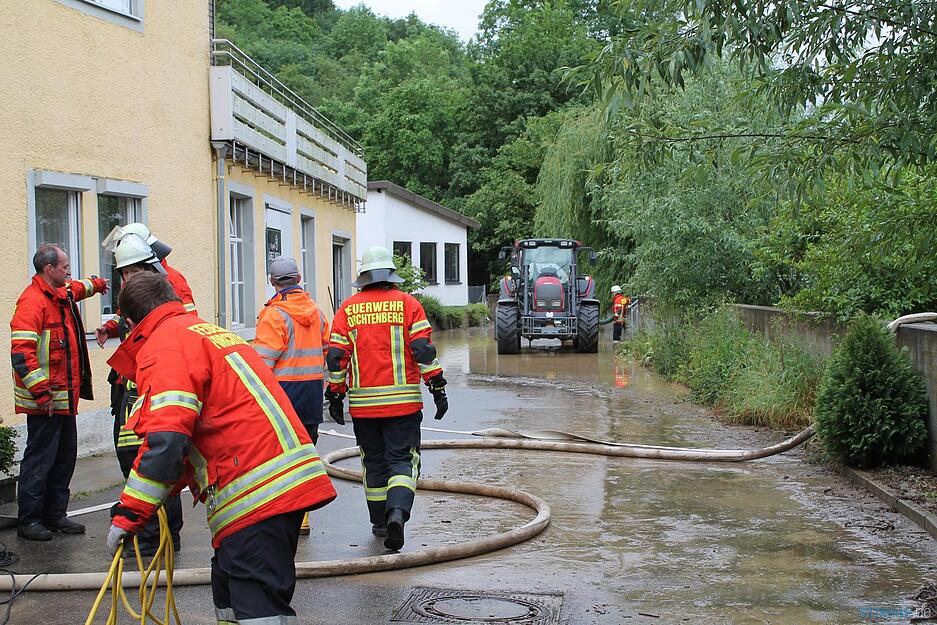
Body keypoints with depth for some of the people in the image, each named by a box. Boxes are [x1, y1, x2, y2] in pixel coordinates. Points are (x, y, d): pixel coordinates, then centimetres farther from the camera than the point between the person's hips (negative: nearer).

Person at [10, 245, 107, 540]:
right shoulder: (32, 300, -15)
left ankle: (55, 515, 22)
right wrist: (40, 391, -26)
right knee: (40, 458, -4)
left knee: (65, 457, 13)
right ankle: (28, 520, 4)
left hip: (65, 397, 10)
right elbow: (21, 351, -23)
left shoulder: (63, 294, 15)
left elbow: (79, 287, 43)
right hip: (44, 401, -10)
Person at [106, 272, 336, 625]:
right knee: (231, 594, 20)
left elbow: (165, 441, -17)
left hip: (255, 497, -10)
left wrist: (128, 514, -10)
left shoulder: (162, 347, -5)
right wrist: (172, 484, 32)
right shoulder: (210, 332, 25)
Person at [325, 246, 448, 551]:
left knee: (374, 462, 15)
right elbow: (423, 350, -7)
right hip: (403, 400, -2)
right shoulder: (408, 304, -1)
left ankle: (380, 522, 21)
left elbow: (336, 357, 2)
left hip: (363, 403, 2)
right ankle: (397, 511, -22)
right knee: (402, 459, 1)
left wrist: (335, 396, 10)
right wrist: (438, 389, -1)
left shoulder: (348, 308, 3)